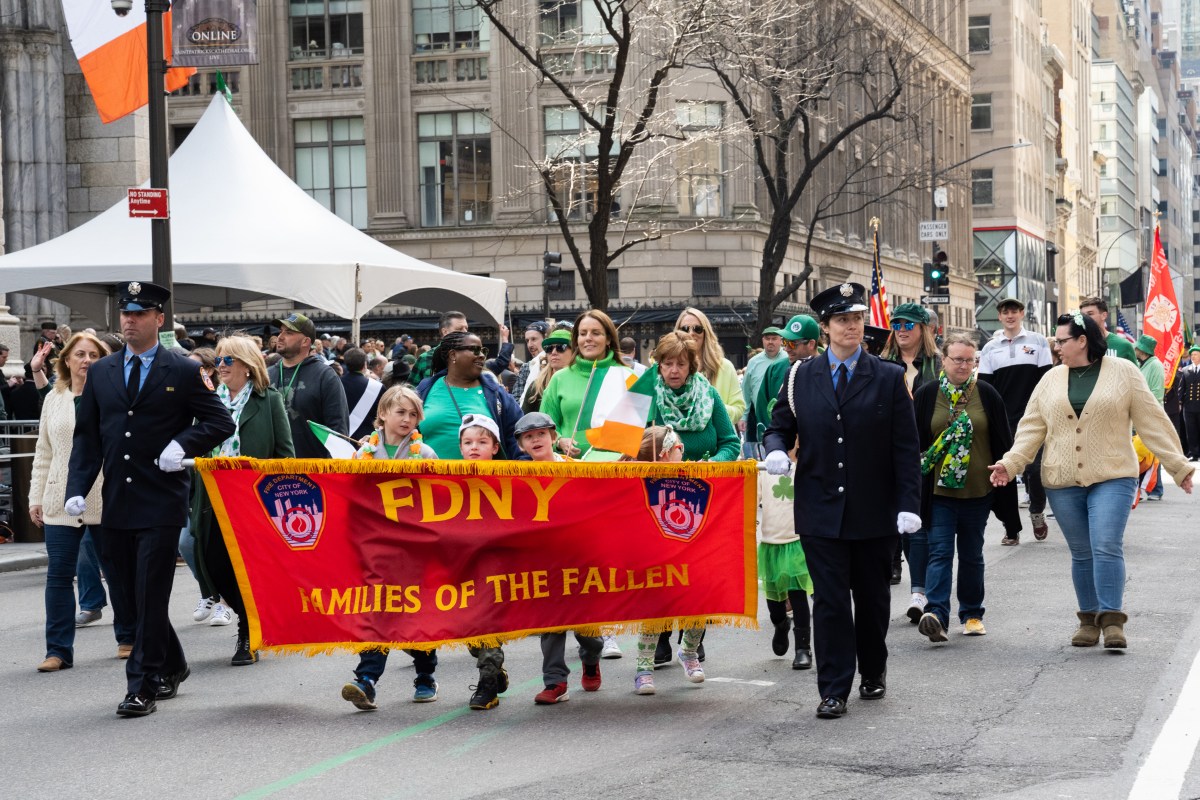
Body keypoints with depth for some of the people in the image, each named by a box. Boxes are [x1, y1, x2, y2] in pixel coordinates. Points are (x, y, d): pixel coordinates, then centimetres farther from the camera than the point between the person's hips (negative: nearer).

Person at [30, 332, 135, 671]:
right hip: (61, 501, 3)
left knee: (117, 570, 7)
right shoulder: (54, 399, 13)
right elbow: (44, 453, 17)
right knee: (58, 574, 0)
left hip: (107, 500, -3)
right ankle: (58, 650, 5)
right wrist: (36, 497, 13)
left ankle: (128, 639, 22)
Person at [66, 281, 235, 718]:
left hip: (161, 504, -5)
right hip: (116, 503, 5)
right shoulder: (100, 373, 10)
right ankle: (170, 666, 30)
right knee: (127, 593, 11)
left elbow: (221, 422, 3)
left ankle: (143, 687, 3)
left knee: (150, 596, -5)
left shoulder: (184, 372, -1)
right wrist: (77, 488, -1)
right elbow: (86, 437, 11)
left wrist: (182, 444, -14)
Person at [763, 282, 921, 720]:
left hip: (874, 512, 0)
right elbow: (779, 426, 12)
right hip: (820, 509, 0)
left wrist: (908, 503, -8)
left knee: (872, 598, 13)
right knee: (829, 601, -2)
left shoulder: (889, 378, 2)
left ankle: (874, 672, 33)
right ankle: (833, 690, 3)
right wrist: (776, 450, -12)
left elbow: (905, 446, 0)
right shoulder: (800, 377, 6)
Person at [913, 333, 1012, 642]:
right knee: (940, 551, -11)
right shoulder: (926, 395, 1)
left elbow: (1003, 441, 8)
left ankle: (972, 614, 21)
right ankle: (936, 614, -22)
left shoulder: (987, 394, 3)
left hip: (978, 490, 1)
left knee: (972, 555, 11)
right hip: (939, 490, -1)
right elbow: (914, 442, 4)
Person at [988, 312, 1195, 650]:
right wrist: (1010, 463, -7)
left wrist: (1178, 465, -2)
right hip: (1062, 482, 3)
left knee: (1107, 547, -14)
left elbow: (1152, 421, 0)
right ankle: (1089, 619, 17)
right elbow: (1032, 428, 7)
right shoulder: (1051, 379, 9)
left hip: (1112, 478, -3)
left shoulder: (1123, 372, 0)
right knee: (1082, 554, 8)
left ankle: (1112, 619, -11)